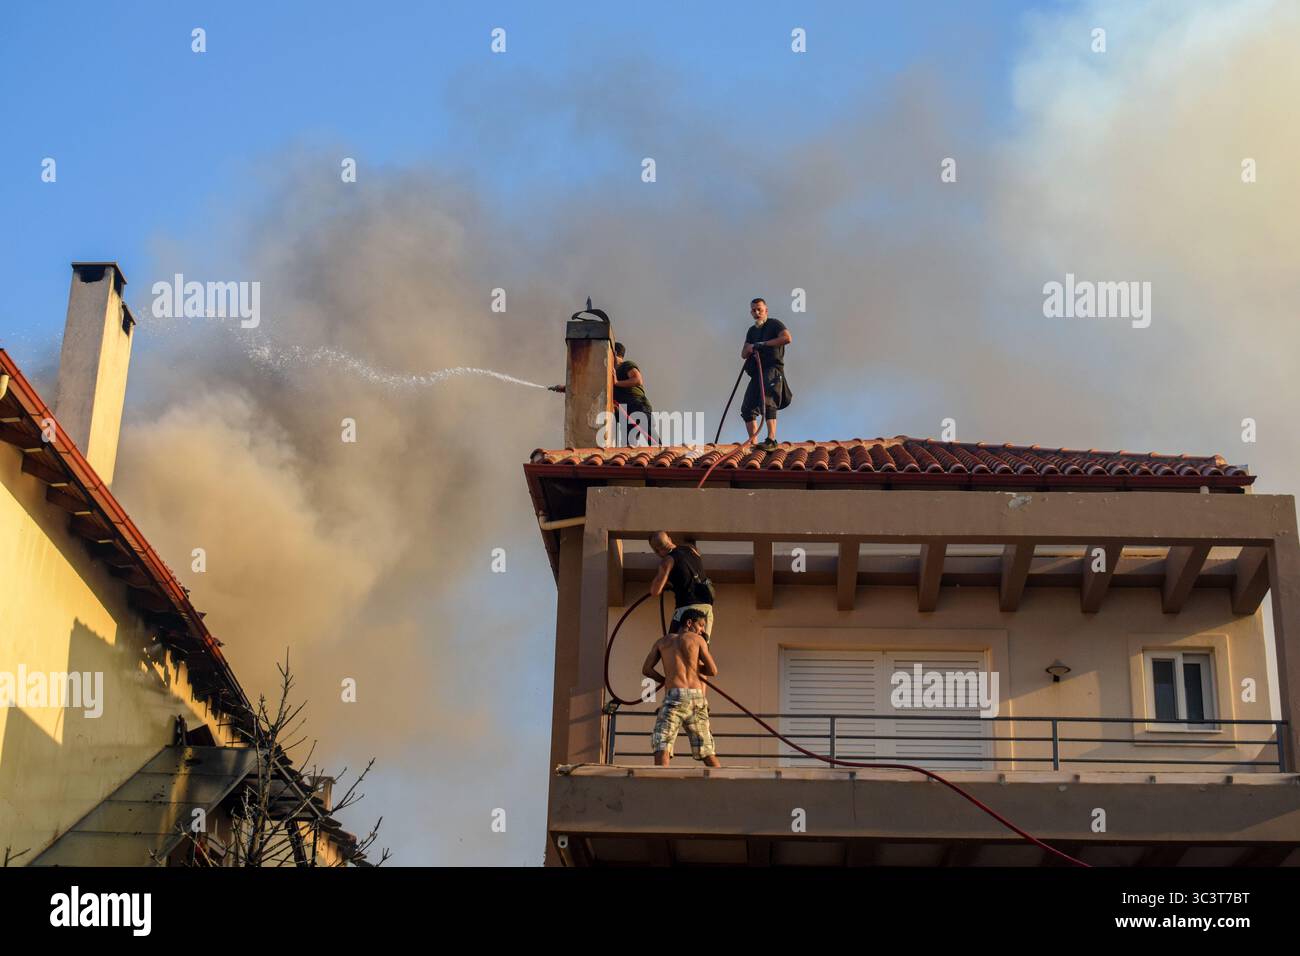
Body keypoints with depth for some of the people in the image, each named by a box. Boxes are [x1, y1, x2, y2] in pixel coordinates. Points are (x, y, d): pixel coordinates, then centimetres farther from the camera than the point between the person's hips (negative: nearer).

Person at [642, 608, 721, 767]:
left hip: (674, 696, -1)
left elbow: (646, 669, 12)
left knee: (662, 747, -10)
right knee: (707, 752, 12)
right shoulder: (698, 639, 13)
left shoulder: (662, 641, 17)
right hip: (696, 696, 1)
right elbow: (713, 671, 8)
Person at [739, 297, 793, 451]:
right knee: (747, 409, 7)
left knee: (768, 403, -26)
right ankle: (753, 443, 14)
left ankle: (771, 440, -33)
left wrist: (764, 344, -18)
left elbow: (787, 338, -19)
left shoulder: (775, 324, 1)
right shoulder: (752, 331, 22)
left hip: (773, 369, -8)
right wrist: (749, 349, -6)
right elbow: (743, 354, 19)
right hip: (757, 372, 8)